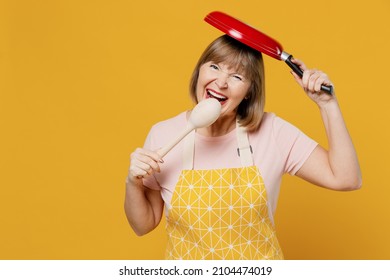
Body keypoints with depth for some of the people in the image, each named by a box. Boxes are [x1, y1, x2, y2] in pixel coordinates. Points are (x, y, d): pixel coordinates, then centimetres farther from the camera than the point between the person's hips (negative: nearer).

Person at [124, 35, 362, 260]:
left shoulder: (271, 131, -13)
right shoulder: (163, 135, -13)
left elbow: (345, 179, -17)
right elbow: (144, 225, -4)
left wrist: (328, 103, -21)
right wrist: (134, 184, -23)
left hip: (258, 264, 0)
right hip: (187, 262, 0)